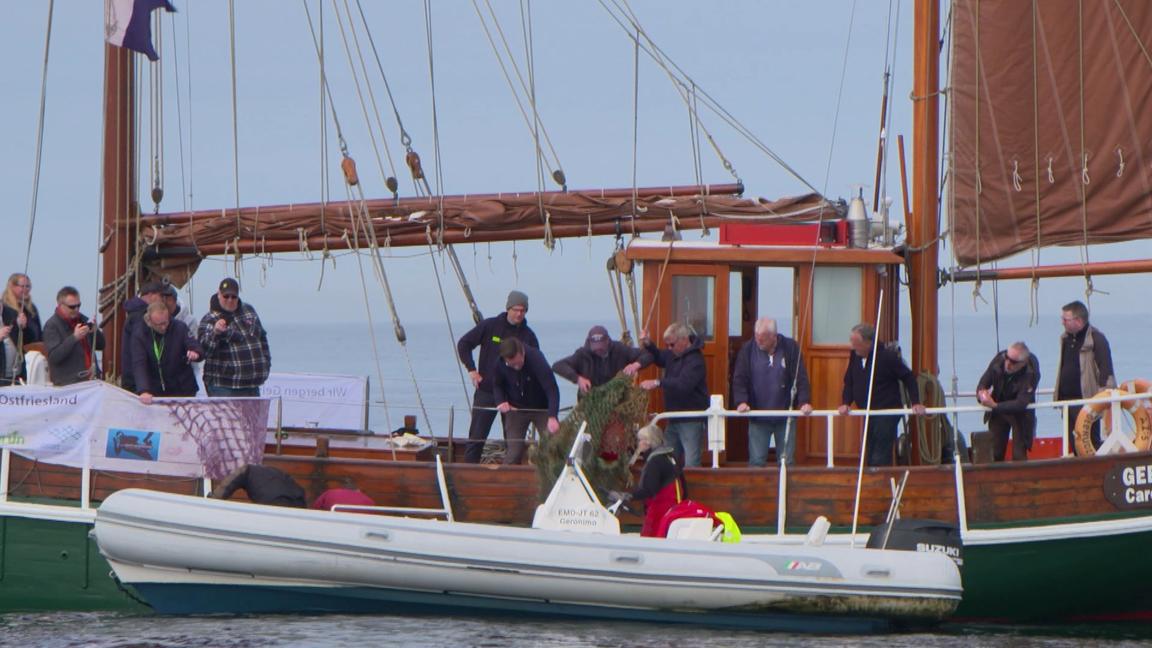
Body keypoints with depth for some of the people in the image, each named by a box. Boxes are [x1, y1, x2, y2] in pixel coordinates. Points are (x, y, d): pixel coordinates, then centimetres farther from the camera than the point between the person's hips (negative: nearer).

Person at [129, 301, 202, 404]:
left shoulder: (180, 328, -8)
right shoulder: (140, 336, -11)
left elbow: (197, 348, -9)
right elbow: (139, 365, -19)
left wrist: (195, 353, -36)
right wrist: (144, 391, -35)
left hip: (183, 390, 1)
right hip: (156, 392, -1)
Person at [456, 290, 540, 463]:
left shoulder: (528, 336, 2)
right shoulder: (490, 326, -1)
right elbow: (463, 344, 6)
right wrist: (471, 370, -2)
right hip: (486, 391, -1)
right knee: (476, 437, -1)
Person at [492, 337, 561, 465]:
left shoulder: (535, 358, -31)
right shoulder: (500, 365, -19)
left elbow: (552, 389, -35)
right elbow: (497, 385, 2)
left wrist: (552, 417, -46)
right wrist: (500, 401, -19)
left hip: (541, 408, -2)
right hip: (516, 409, 2)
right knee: (513, 452, -4)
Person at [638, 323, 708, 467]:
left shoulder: (695, 360, -19)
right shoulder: (673, 355, 11)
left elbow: (683, 384, -32)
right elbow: (659, 358, 32)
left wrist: (658, 383, -36)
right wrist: (648, 345, 13)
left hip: (691, 421, -10)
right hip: (674, 420, 10)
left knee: (691, 463, -11)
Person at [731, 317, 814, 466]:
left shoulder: (790, 348, -3)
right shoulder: (748, 349, -2)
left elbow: (801, 377, -5)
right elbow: (739, 378, -4)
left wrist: (805, 401, -18)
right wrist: (741, 401, -19)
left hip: (785, 416, 0)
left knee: (787, 460, 4)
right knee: (756, 461, -3)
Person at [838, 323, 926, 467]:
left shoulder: (888, 356, -14)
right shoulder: (855, 356, 5)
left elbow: (908, 378, -6)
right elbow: (849, 382, 12)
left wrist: (915, 403, -12)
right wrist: (846, 403, -5)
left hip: (888, 412, -8)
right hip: (869, 414, 8)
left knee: (880, 459, -14)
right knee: (870, 457, 9)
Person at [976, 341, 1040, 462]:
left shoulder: (1031, 372, -30)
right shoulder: (999, 359, -19)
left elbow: (1021, 404, -35)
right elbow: (982, 384, -10)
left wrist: (994, 406, -41)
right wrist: (982, 394, -33)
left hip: (1020, 414, -4)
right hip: (997, 411, 4)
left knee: (1019, 456, -8)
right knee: (995, 454, 5)